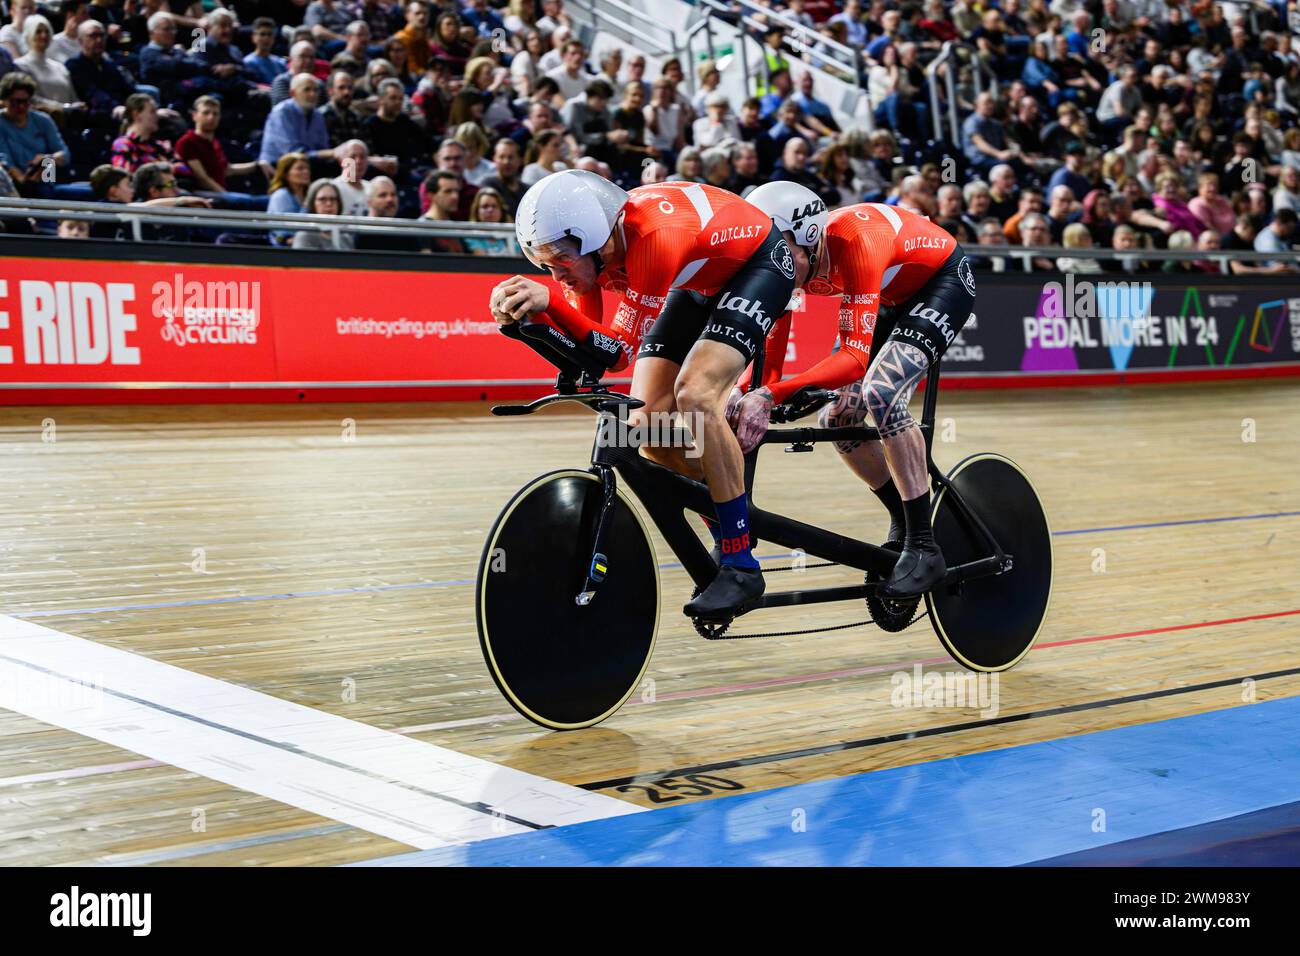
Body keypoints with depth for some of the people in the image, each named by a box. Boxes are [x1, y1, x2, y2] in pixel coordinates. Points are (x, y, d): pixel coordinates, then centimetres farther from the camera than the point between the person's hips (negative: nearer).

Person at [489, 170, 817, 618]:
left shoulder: (656, 235, -38)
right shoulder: (583, 244, -17)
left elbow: (617, 352, -36)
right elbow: (586, 356, -13)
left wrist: (549, 301, -48)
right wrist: (529, 318, -30)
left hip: (756, 262, -8)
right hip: (701, 282, 8)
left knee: (693, 395, -27)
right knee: (647, 423, -6)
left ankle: (741, 567, -20)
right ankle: (732, 533, 14)